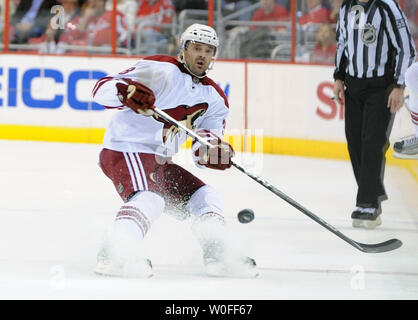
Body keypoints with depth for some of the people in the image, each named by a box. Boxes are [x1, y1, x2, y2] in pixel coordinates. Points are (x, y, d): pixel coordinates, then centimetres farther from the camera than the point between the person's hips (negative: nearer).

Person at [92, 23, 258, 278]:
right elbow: (102, 90, -17)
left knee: (205, 197, 7)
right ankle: (114, 255, -42)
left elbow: (203, 152, 6)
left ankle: (220, 257, 10)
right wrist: (126, 92, -41)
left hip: (159, 162, 9)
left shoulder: (214, 99, 12)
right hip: (124, 150, -9)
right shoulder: (160, 70, -11)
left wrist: (216, 152, -19)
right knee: (149, 199, -31)